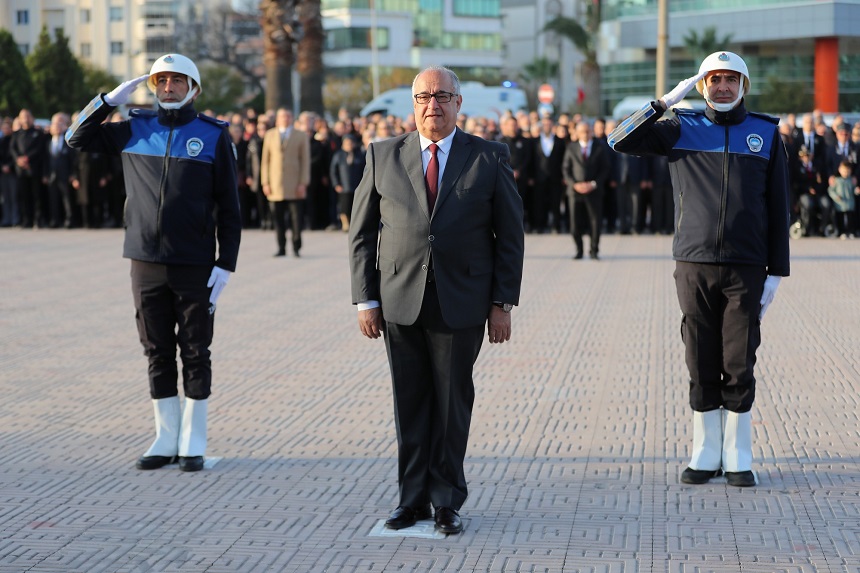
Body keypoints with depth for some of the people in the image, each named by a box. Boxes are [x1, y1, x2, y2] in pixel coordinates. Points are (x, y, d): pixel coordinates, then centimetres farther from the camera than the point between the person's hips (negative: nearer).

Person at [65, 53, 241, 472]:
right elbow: (78, 138, 12)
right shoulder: (135, 130, 7)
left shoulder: (213, 135, -1)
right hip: (146, 262, 3)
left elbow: (228, 206, -1)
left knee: (195, 352, 3)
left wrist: (225, 265, -7)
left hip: (194, 265, -3)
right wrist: (112, 98, 0)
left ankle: (193, 443, 11)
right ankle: (166, 439, 17)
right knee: (158, 353, 8)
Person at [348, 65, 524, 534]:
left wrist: (502, 304, -2)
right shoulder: (383, 157, 6)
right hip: (399, 302, 1)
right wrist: (366, 299, 1)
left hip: (461, 303, -1)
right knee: (410, 403, 5)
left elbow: (510, 236, 4)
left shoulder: (489, 159, 2)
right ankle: (413, 497, 15)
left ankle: (448, 500, 14)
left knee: (453, 403, 4)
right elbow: (362, 232, 8)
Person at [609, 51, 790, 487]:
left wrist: (776, 272, 2)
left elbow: (778, 208, 6)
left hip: (746, 269, 0)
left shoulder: (766, 133, 6)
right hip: (694, 266, 1)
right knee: (701, 366, 5)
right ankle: (705, 454, 14)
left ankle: (738, 458, 10)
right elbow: (620, 141, -3)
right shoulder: (682, 129, 6)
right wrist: (665, 101, -9)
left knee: (739, 366, 1)